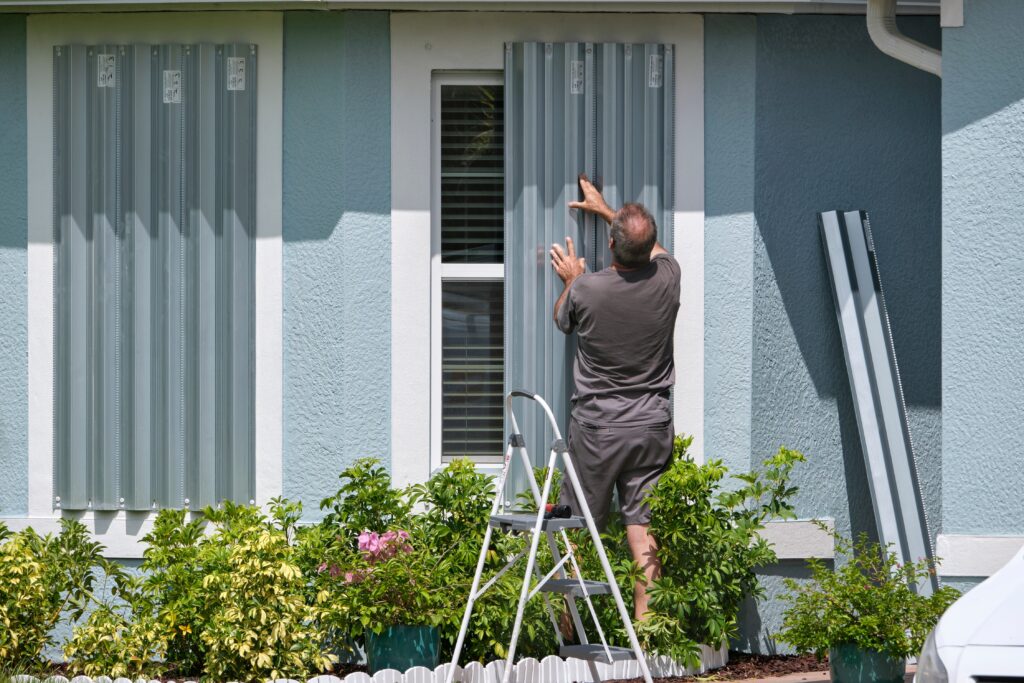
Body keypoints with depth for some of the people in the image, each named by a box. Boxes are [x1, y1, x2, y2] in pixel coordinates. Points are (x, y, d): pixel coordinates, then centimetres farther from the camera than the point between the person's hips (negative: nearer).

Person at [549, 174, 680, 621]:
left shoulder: (585, 289, -15)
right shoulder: (667, 278, -6)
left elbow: (562, 321, 8)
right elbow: (652, 248, 19)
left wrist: (571, 279, 25)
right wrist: (604, 208, 31)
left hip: (596, 427, -2)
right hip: (653, 425, 2)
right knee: (643, 525, 3)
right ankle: (644, 622, 2)